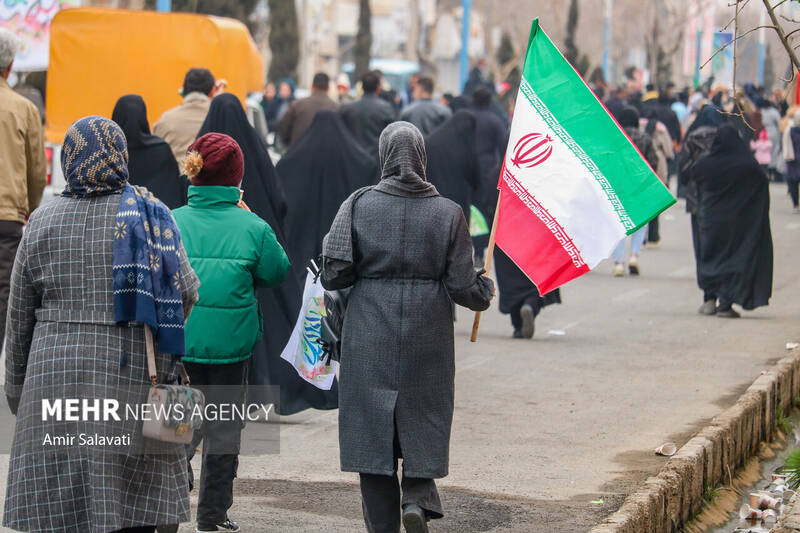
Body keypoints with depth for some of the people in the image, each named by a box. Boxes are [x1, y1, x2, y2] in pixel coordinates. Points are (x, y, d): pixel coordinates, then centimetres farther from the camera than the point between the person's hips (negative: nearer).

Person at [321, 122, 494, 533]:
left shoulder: (359, 205, -4)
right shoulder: (447, 213, -3)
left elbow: (334, 273, -8)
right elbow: (462, 285, -3)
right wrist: (486, 290, 18)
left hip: (370, 337, 0)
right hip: (427, 337, 0)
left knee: (372, 423, 6)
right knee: (422, 419, 13)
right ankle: (418, 496, -9)